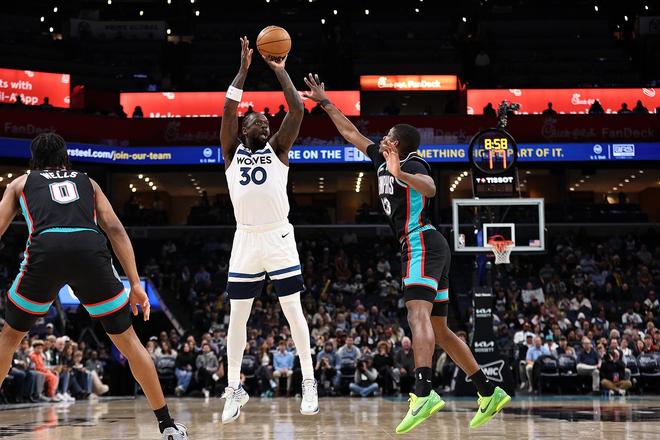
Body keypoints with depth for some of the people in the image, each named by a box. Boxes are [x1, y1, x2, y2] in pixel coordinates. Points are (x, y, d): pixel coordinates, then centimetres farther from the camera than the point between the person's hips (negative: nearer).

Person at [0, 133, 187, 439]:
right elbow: (115, 229, 19)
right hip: (90, 250, 1)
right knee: (127, 340, 15)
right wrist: (135, 284, 16)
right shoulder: (86, 181, 31)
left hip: (45, 248, -1)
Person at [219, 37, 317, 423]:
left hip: (279, 238, -1)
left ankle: (309, 383, 8)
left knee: (294, 311, -1)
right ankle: (235, 390, 11)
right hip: (246, 239, 1)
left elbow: (297, 110, -3)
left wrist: (280, 70, 3)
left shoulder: (278, 148, 9)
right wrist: (245, 69, -1)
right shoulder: (232, 151, 11)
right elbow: (228, 109, -2)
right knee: (238, 317, 2)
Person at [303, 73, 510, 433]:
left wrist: (400, 173, -45)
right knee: (439, 330, 11)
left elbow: (430, 188, -29)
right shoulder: (382, 160, 20)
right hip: (427, 248, 10)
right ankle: (489, 393, 14)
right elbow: (351, 133, 30)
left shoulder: (412, 164, -6)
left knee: (418, 314, -27)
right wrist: (323, 101, 32)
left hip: (422, 245, -10)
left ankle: (423, 393, -44)